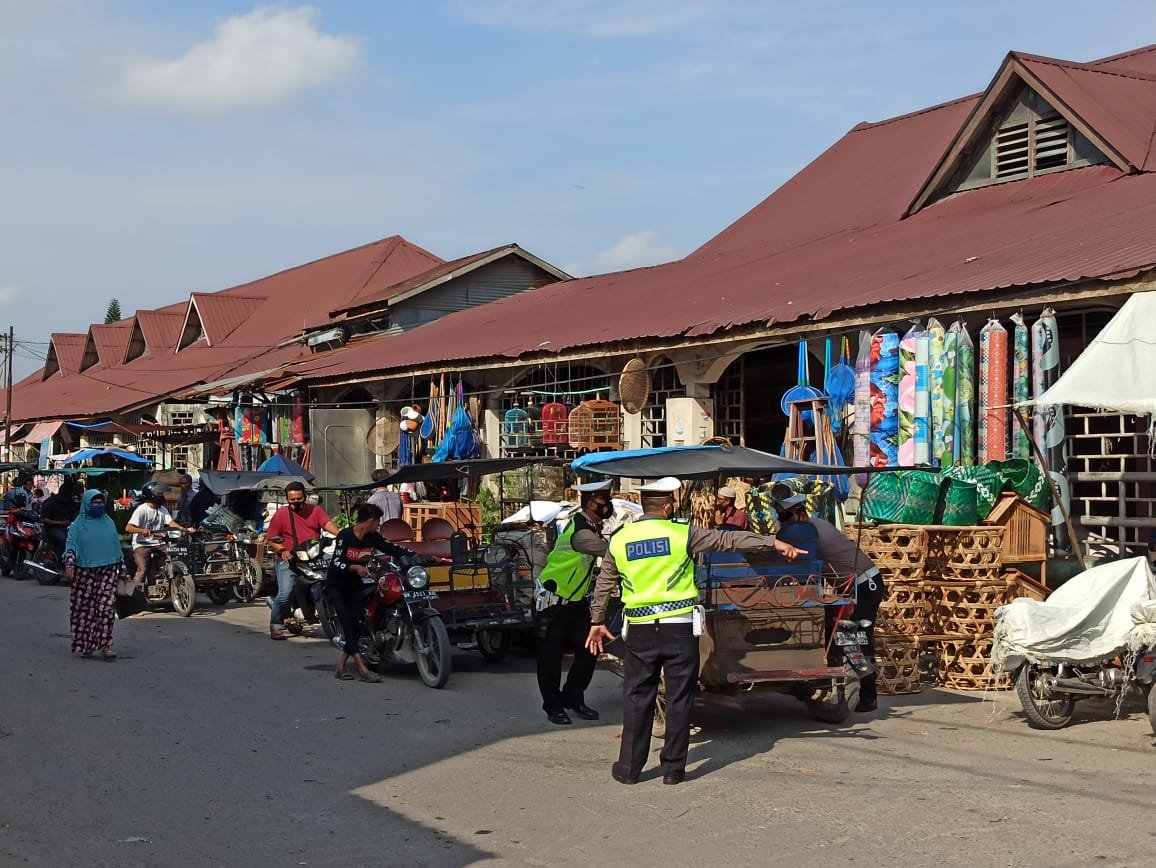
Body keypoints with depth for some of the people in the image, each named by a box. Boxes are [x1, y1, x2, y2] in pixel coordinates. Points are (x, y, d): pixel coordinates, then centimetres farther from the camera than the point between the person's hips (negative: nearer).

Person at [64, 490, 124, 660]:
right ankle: (85, 645, 13)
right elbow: (71, 545, -4)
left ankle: (105, 646, -12)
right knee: (85, 608, 1)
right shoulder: (79, 525, 5)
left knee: (106, 608, -10)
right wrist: (69, 563, -21)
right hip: (85, 572, -1)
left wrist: (122, 568, 19)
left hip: (108, 571, 1)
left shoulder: (108, 523, 13)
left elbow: (116, 546, 19)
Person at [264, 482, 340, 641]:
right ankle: (276, 627, -4)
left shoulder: (315, 510, 10)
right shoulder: (280, 514, 4)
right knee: (285, 594, -14)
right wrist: (282, 550, -17)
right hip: (289, 560, -3)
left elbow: (328, 524, -8)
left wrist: (340, 533, -29)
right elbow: (271, 540, 3)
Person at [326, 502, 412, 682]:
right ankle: (362, 669, -21)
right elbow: (336, 563, -25)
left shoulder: (373, 537, -3)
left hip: (354, 585, 6)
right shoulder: (345, 536, -20)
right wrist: (355, 567, -41)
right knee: (348, 625, -16)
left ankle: (341, 667, 8)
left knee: (357, 625, -3)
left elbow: (393, 549, -6)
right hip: (336, 585, -6)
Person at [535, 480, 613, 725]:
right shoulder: (580, 532, -27)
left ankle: (573, 698, 21)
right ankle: (553, 706, 15)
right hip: (552, 601, -9)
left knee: (588, 650, 6)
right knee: (551, 656, 2)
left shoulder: (591, 526, 2)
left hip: (576, 601, 9)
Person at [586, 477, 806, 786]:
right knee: (679, 699, 7)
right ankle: (673, 768, 11)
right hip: (680, 629, -2)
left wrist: (597, 621, 24)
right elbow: (728, 540, -4)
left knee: (637, 697, 9)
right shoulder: (682, 534, -4)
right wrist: (773, 543, 0)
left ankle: (629, 767, 11)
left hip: (640, 630, 3)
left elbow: (604, 585, 13)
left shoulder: (619, 540, 5)